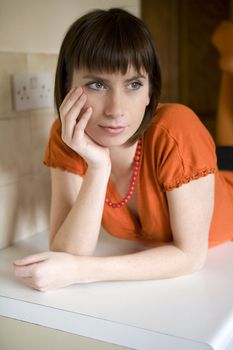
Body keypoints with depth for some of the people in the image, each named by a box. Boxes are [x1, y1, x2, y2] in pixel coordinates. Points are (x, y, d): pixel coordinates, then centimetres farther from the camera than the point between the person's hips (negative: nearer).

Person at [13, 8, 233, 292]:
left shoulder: (176, 130, -32)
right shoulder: (66, 138, -21)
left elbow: (191, 254, -27)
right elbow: (69, 255, -26)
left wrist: (80, 270, -33)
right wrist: (97, 167, -38)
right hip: (150, 245, 3)